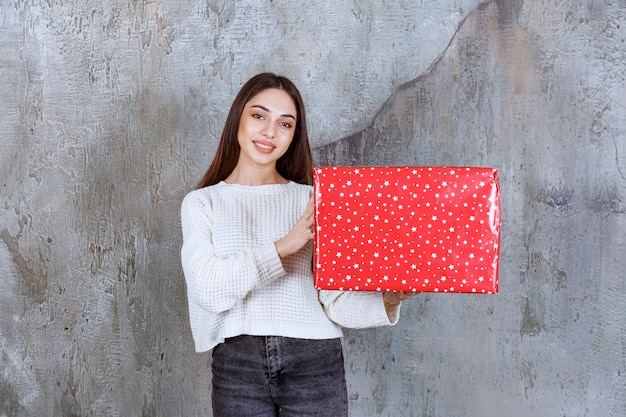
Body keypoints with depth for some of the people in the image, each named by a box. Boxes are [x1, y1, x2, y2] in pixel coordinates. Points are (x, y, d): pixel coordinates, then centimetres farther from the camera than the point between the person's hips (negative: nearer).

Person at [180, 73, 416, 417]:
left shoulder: (313, 202, 4)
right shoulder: (202, 203, 4)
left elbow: (335, 300, -1)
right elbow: (209, 290, -10)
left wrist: (387, 302, -18)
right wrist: (282, 246, -17)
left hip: (315, 363, 1)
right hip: (237, 366, 0)